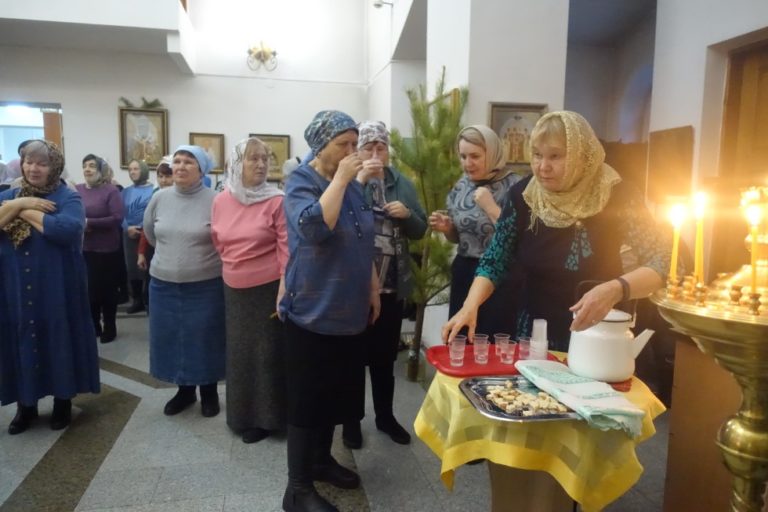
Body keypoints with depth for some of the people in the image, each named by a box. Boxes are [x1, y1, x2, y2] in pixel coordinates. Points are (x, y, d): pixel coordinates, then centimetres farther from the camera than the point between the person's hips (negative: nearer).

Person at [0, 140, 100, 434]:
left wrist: (25, 211, -15)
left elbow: (67, 229, -24)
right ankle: (25, 406, 26)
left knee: (59, 341, 5)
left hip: (56, 289, -4)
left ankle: (63, 401, 23)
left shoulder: (67, 197, -5)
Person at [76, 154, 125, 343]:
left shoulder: (111, 190, -8)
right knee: (88, 289, 12)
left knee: (107, 290, 6)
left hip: (107, 250, -4)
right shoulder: (77, 189, 5)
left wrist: (89, 223, -20)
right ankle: (94, 326, 28)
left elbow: (117, 218, -16)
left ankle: (109, 328, 21)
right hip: (83, 249, 4)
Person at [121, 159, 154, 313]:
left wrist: (142, 228, -17)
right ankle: (137, 300, 20)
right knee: (132, 267, 9)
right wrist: (127, 228, -11)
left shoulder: (154, 190, -1)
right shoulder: (126, 191, 14)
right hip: (130, 235, 5)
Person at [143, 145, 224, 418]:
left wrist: (200, 256, 1)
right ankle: (184, 390, 32)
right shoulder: (159, 198, 2)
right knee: (172, 339, 13)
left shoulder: (214, 201, -12)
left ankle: (209, 393, 26)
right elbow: (150, 232, 18)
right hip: (164, 284, 4)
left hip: (205, 285, -4)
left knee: (204, 340, 7)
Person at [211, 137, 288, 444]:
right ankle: (241, 414, 33)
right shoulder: (220, 201, 2)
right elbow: (219, 244, 12)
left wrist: (284, 291, -17)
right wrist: (230, 269, 15)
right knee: (239, 352, 16)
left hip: (268, 289, -5)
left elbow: (286, 248, -14)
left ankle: (263, 417, 22)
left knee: (266, 353, 6)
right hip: (234, 290, 5)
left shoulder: (276, 201, -12)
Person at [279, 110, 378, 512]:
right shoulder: (300, 182, -11)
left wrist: (373, 288, 15)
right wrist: (340, 178, -23)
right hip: (313, 312, -7)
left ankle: (321, 460, 36)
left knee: (335, 394, 17)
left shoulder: (354, 187, 11)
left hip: (349, 311, 7)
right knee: (307, 399, 1)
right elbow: (314, 227, -32)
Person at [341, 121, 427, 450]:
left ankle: (385, 416, 32)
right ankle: (351, 420, 26)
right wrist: (359, 180, -24)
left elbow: (420, 230, 9)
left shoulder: (402, 184, 7)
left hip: (393, 285, 3)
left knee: (386, 355, 15)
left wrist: (407, 214, -11)